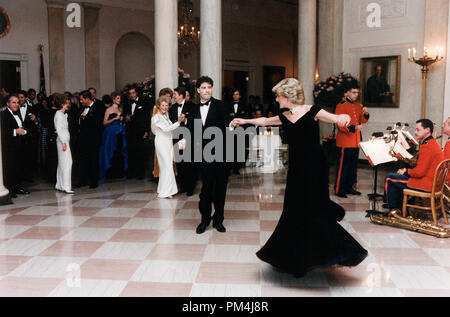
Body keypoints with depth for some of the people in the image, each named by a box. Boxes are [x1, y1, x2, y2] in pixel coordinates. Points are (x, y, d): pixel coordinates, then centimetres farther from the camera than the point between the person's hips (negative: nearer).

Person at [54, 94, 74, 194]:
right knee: (67, 162, -14)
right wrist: (63, 142, -19)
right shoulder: (59, 114, -9)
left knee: (62, 163, 11)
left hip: (65, 140, 10)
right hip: (62, 140, -10)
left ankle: (59, 185, 15)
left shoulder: (63, 114, 18)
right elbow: (58, 129, -16)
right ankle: (66, 187, -16)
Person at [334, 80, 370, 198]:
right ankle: (339, 190, 3)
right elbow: (340, 125, -16)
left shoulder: (358, 106, 13)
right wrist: (354, 128, -28)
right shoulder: (341, 106, -11)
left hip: (356, 142, 8)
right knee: (343, 166, -4)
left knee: (353, 166, 13)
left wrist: (366, 113, -2)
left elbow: (362, 120, 18)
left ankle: (349, 187, 24)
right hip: (345, 142, -8)